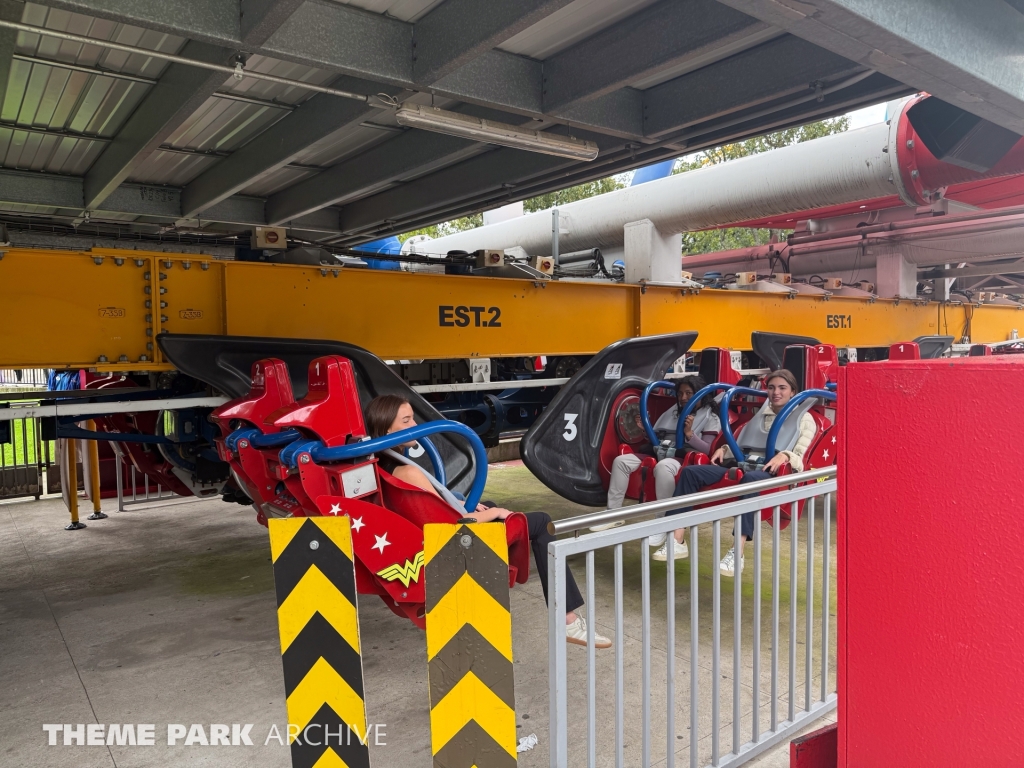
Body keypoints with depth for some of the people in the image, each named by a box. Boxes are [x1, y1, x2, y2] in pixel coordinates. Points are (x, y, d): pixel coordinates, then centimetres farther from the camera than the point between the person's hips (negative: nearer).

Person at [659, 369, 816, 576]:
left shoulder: (804, 419, 11)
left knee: (750, 478, -43)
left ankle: (737, 552, -47)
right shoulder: (761, 414, 26)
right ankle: (676, 539, -22)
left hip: (774, 471, -6)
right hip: (746, 463, 6)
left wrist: (785, 455, -24)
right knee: (690, 471, -16)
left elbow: (800, 457, -3)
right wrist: (725, 449, 4)